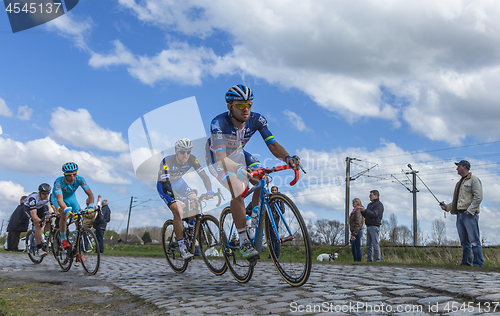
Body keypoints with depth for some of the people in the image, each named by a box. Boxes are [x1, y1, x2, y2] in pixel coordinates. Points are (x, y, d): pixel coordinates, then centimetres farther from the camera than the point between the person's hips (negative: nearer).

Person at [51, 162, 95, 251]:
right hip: (57, 198, -3)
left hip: (71, 197, 3)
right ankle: (63, 240, -17)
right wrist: (67, 210, -64)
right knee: (64, 214, -33)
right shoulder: (58, 182, -36)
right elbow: (60, 199, -47)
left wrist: (91, 206, -47)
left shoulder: (79, 179, -29)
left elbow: (90, 193, -31)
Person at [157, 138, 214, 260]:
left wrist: (209, 191, -41)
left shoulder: (192, 159, -21)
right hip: (164, 185, -5)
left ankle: (191, 231, 6)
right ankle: (182, 248, -16)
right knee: (178, 211, -23)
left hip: (178, 182, 5)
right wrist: (182, 198, -53)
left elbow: (204, 175, -23)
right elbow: (166, 185, -40)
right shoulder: (167, 162, -33)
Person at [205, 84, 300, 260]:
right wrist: (241, 170, -62)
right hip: (217, 159, -5)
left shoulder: (257, 120, -23)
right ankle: (244, 243, -20)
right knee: (237, 189, -28)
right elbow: (221, 157, -44)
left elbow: (273, 145, -27)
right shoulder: (219, 123, -35)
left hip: (237, 154, 5)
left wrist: (287, 158, -48)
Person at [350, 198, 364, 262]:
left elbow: (358, 224, -21)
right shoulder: (355, 211, 16)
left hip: (357, 232, -10)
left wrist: (354, 234, -23)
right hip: (354, 232, 10)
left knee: (358, 248, -4)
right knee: (353, 249, 15)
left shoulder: (358, 211, -14)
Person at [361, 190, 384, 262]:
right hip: (369, 226, 9)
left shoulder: (379, 204, -6)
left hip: (374, 226, -9)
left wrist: (365, 210, -20)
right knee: (369, 245, 8)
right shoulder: (370, 204, 21)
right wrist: (361, 211, 5)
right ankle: (369, 259, 13)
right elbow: (365, 215, 22)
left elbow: (375, 214, -19)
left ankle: (377, 260, -5)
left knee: (375, 244, -8)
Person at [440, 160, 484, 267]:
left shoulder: (473, 180, -1)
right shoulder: (460, 183, 25)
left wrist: (470, 210, -18)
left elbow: (478, 197, -11)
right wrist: (447, 207, 14)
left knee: (474, 241, -9)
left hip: (469, 215, -8)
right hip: (459, 215, 8)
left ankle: (478, 264, -7)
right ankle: (466, 263, 12)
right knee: (464, 242, 8)